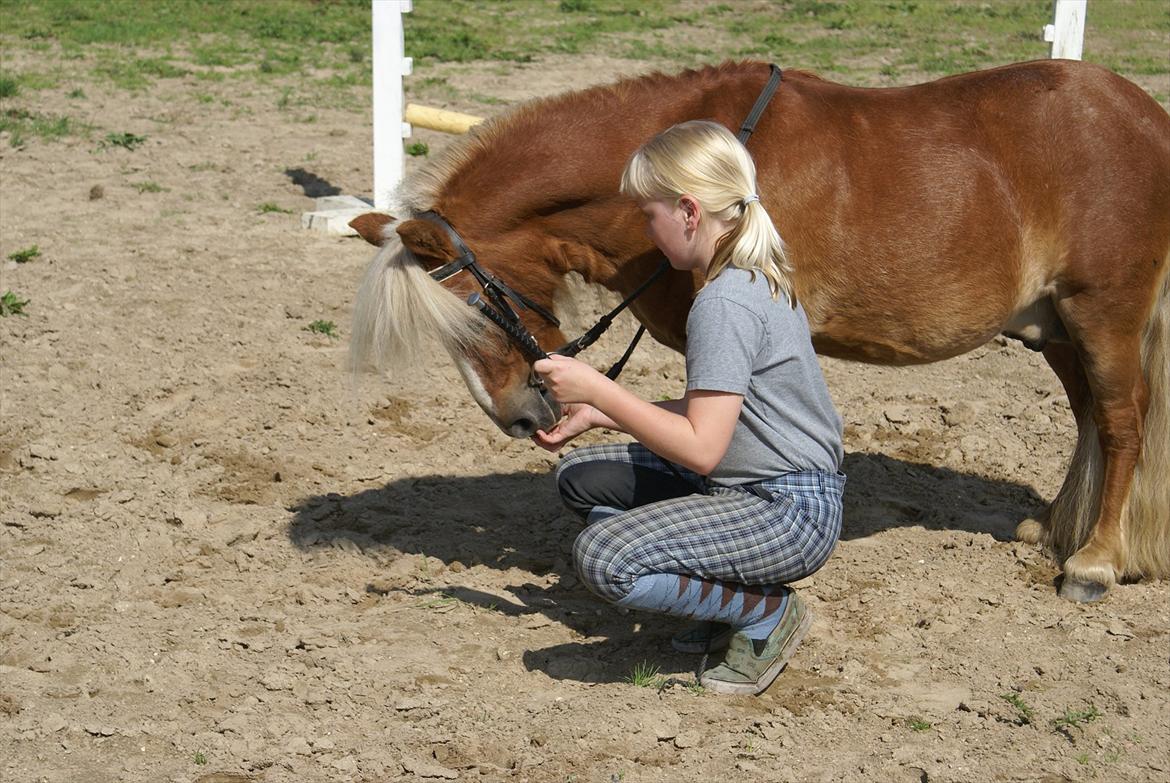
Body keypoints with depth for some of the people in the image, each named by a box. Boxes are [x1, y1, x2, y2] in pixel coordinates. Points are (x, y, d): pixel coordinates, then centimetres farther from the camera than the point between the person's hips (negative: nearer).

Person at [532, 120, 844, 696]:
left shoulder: (725, 302, -22)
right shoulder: (751, 278, 9)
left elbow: (701, 448, -25)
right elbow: (709, 410, 15)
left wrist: (597, 390, -17)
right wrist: (597, 413, 12)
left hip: (789, 514, -11)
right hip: (745, 485, 11)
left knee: (601, 557, -26)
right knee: (581, 477, 11)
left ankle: (767, 611, -4)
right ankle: (724, 598, 12)